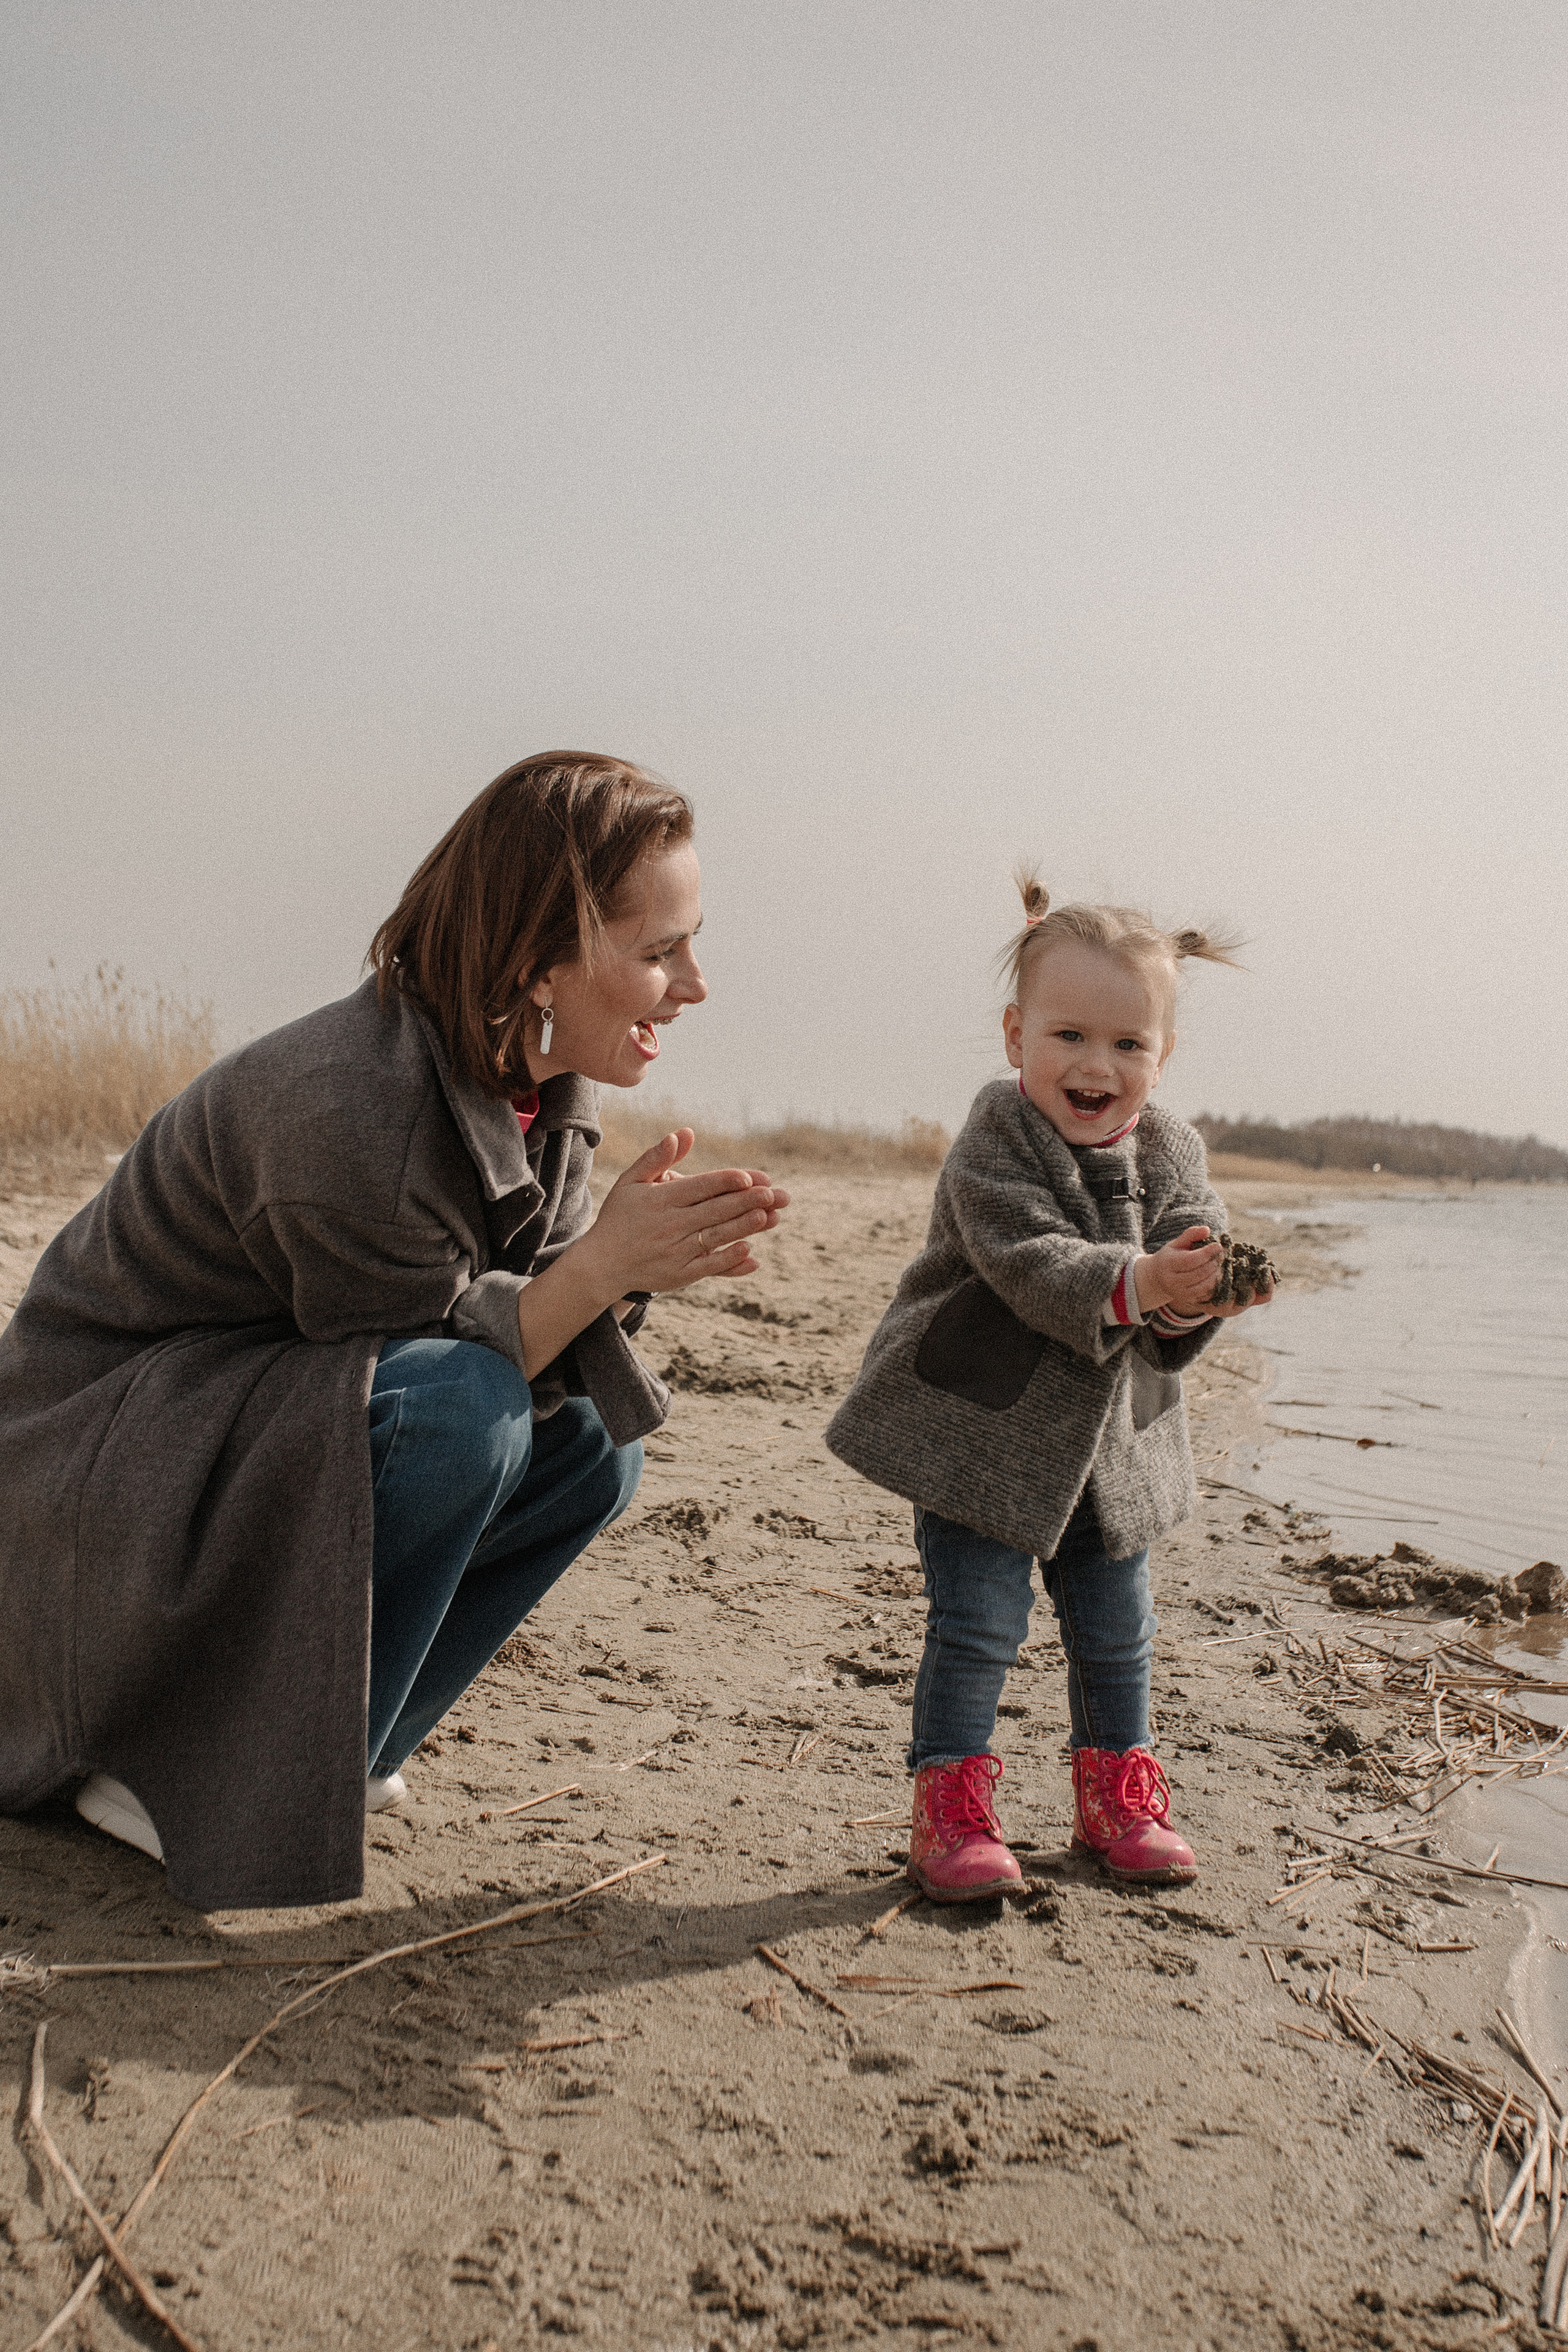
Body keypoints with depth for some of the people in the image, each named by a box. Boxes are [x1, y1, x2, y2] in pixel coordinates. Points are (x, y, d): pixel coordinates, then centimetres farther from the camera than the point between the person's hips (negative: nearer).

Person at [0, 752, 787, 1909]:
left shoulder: (541, 1082, -4)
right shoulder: (350, 1112, -31)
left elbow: (532, 1337, -3)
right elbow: (448, 1362, -23)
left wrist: (633, 1257, -21)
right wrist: (601, 1265, -32)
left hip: (280, 1435, 9)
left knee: (591, 1448, -1)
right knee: (454, 1410, -31)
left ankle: (325, 1743, 8)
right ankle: (215, 1790, -15)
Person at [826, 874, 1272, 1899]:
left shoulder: (1172, 1154, -2)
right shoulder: (994, 1146, -18)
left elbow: (1183, 1291, -10)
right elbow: (1031, 1267, -30)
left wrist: (1198, 1292, -33)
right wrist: (1132, 1283, -46)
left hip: (1111, 1435, 5)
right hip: (982, 1424, -5)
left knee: (1115, 1624, 14)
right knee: (979, 1619, -5)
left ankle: (1116, 1792, 32)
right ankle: (952, 1802, 11)